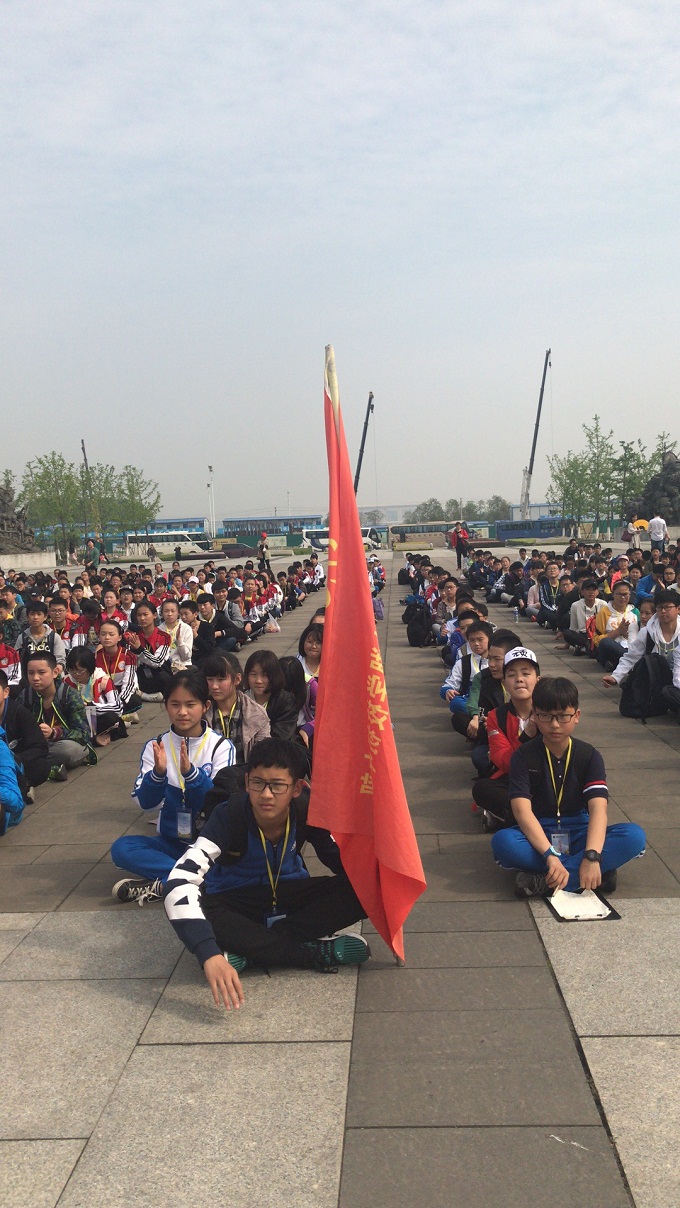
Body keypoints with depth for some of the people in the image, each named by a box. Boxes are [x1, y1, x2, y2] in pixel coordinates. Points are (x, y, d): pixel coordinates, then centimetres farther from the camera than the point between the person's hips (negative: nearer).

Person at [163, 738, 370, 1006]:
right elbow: (180, 883, -39)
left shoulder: (307, 812, -20)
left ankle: (252, 949, -24)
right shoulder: (228, 817, -28)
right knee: (202, 917, -37)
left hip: (289, 893, 3)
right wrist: (209, 954, -51)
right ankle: (316, 953, -27)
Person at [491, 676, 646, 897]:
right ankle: (600, 872, -30)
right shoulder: (524, 757, -7)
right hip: (537, 834, -2)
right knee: (502, 842, -35)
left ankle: (543, 881, -31)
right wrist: (550, 855, -37)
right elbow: (522, 810, -21)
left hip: (578, 833, 2)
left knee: (635, 836, -26)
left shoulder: (590, 756, -3)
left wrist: (592, 857, -37)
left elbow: (598, 808, -18)